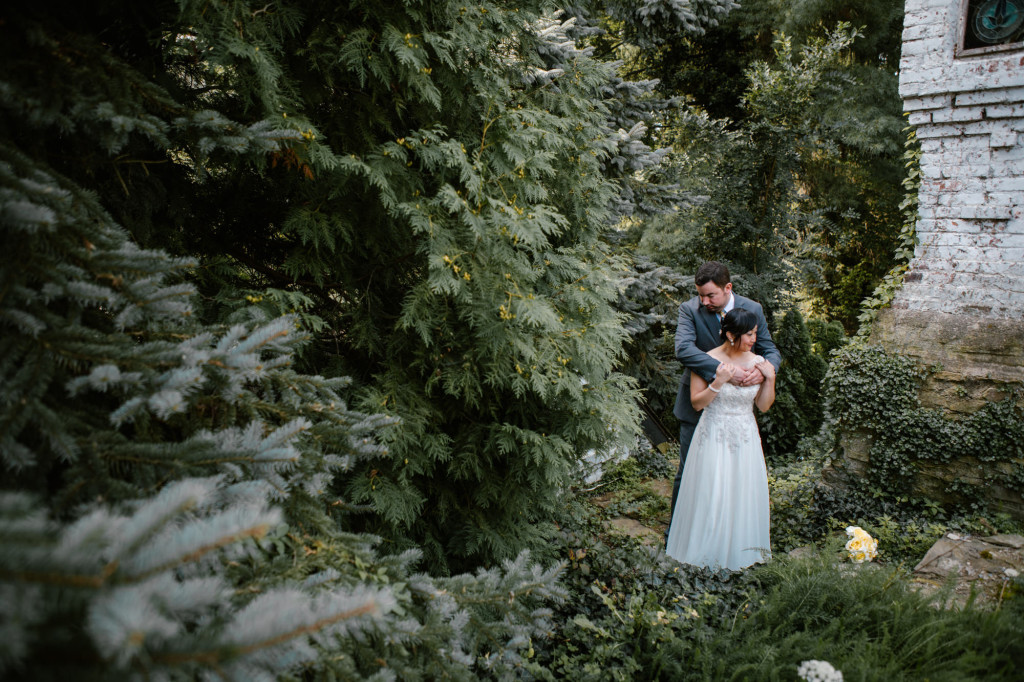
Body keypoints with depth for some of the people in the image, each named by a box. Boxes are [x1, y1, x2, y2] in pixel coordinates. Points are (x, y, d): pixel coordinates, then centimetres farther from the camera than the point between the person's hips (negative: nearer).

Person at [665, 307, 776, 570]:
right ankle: (709, 549, 23)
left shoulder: (758, 362, -2)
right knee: (711, 495, 3)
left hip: (745, 439, 4)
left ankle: (739, 547, 31)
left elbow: (763, 406, 4)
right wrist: (718, 383, -24)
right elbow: (697, 402, -10)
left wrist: (770, 379, -11)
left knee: (744, 493, 11)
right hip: (714, 437, -3)